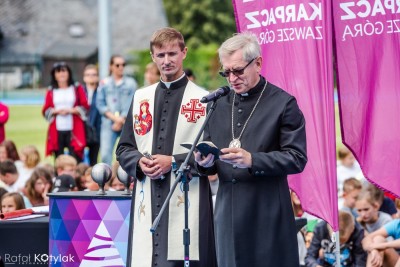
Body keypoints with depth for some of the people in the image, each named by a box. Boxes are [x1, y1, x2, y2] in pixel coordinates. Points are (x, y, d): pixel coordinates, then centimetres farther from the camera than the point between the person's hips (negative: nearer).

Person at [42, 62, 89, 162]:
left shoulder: (77, 88, 7)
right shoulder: (51, 91, 9)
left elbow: (85, 107, 4)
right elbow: (45, 111, 8)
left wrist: (71, 110, -11)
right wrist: (56, 111, -11)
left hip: (73, 130, -1)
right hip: (57, 131, 1)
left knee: (75, 159, -8)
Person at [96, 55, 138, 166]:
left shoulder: (131, 83, 7)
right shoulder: (104, 83, 8)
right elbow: (100, 104, 3)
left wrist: (121, 121, -8)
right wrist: (114, 117, -9)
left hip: (127, 124, 0)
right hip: (108, 123, 0)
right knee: (105, 153, -10)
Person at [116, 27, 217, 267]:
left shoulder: (203, 99, 1)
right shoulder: (141, 98, 16)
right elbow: (124, 148, 18)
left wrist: (174, 162, -12)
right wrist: (140, 162, -3)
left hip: (186, 201, -4)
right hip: (147, 200, 4)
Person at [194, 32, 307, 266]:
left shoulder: (283, 104, -3)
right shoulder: (219, 105, 13)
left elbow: (297, 159, -8)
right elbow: (210, 165, 18)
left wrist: (252, 160, -20)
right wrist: (206, 162, -6)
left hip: (267, 215, -4)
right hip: (229, 214, 5)